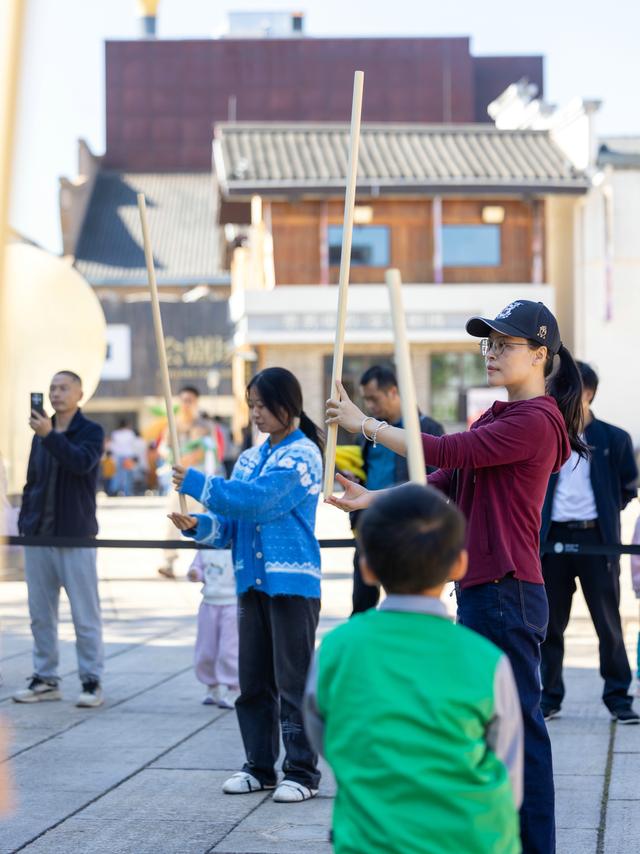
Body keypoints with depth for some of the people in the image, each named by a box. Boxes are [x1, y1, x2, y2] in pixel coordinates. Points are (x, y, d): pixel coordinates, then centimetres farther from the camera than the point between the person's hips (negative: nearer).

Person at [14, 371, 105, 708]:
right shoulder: (41, 434, 14)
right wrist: (24, 521, 9)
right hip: (38, 536, 5)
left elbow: (82, 462, -22)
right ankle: (45, 679, 15)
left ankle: (92, 681, 3)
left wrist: (50, 435, -31)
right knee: (40, 614, 8)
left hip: (75, 536, -5)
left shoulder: (91, 431, -2)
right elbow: (32, 482, 18)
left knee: (85, 615, -2)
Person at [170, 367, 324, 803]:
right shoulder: (251, 458, 15)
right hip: (252, 582, 8)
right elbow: (232, 520, 14)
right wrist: (199, 525, -7)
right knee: (253, 681, 11)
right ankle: (260, 767, 20)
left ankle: (302, 772, 3)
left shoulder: (303, 455, -9)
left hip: (293, 582, -7)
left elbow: (257, 498, -21)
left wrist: (198, 483, -15)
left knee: (294, 681, -3)